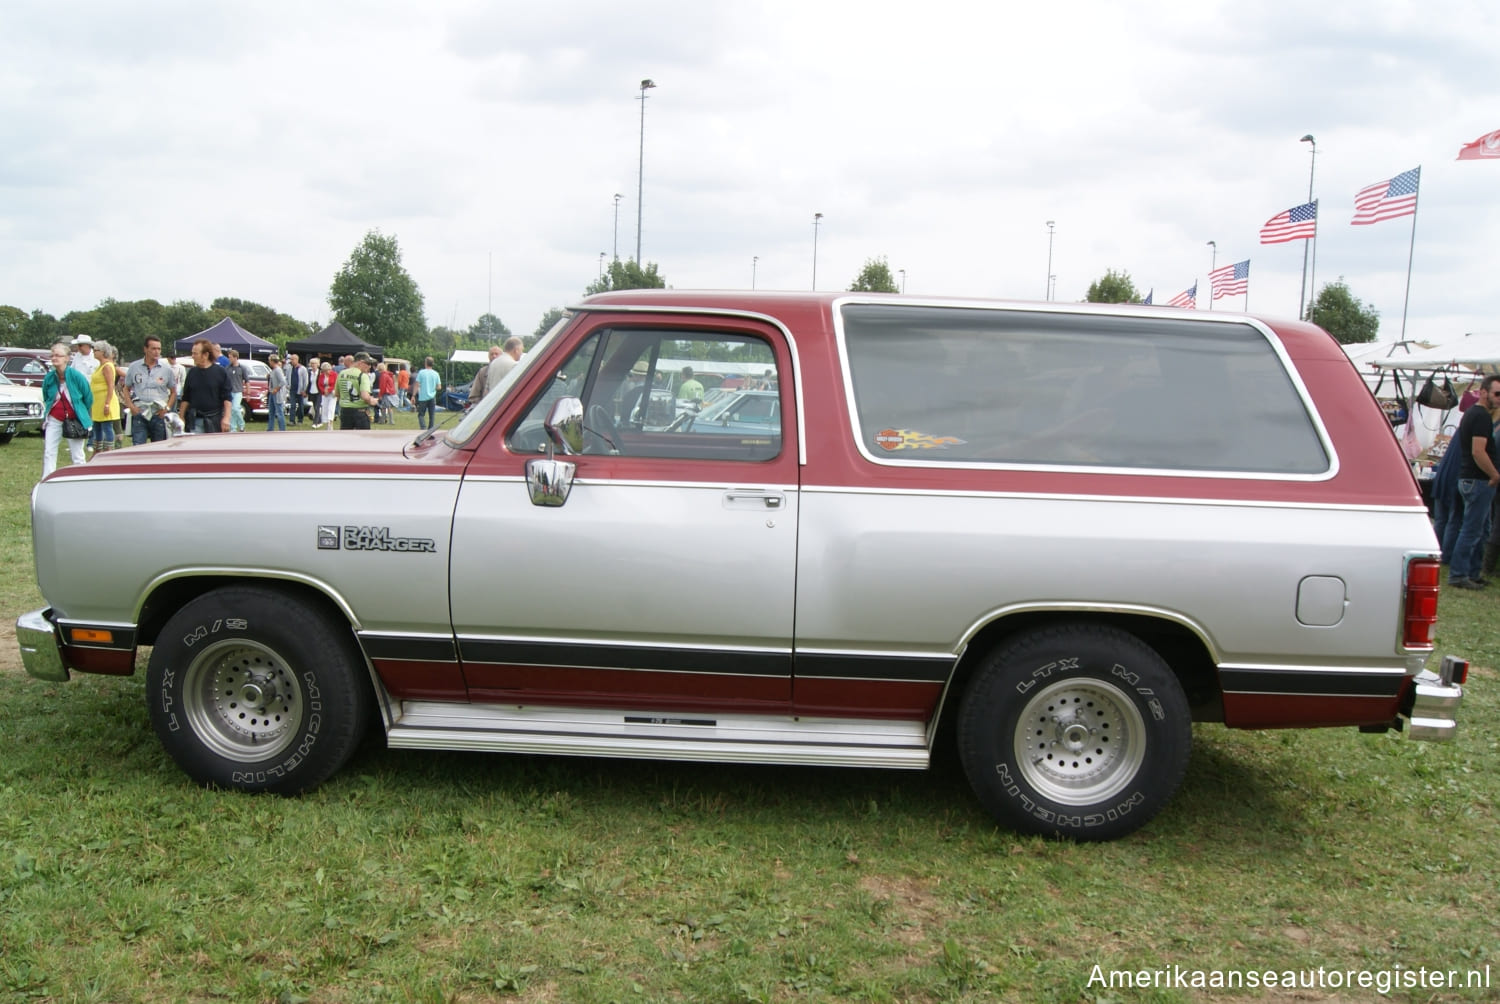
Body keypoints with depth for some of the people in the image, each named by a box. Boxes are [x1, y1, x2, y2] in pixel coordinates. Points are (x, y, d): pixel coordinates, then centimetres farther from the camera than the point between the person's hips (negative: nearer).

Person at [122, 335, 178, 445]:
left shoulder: (167, 369, 5)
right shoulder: (134, 367, 6)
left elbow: (173, 392, 12)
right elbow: (126, 389, 14)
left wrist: (167, 407, -3)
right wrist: (131, 406, -1)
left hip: (159, 415, 1)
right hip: (139, 414, -1)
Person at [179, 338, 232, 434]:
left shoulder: (221, 372, -2)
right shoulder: (192, 372, 9)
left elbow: (227, 398, -4)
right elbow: (185, 398, 14)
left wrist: (226, 418, -12)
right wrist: (181, 418, 9)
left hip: (215, 420, -3)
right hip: (195, 421, 3)